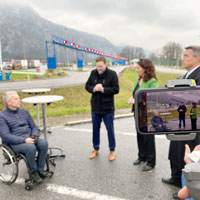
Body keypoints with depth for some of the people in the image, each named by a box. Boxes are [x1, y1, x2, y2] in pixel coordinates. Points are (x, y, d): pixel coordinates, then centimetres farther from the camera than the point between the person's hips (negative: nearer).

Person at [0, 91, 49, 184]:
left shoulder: (24, 112, 15)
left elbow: (34, 127, 15)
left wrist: (34, 136, -9)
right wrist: (24, 140, -24)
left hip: (29, 139, 5)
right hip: (14, 144, -5)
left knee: (43, 143, -24)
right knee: (31, 147, -34)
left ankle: (40, 169, -8)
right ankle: (33, 172, -10)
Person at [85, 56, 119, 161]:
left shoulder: (112, 74, -10)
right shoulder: (93, 73, 2)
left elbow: (116, 89, -12)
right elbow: (87, 86, 5)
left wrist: (103, 89, -23)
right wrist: (94, 88, -16)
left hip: (108, 108, -4)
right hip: (95, 107, 4)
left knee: (110, 129, 8)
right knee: (95, 129, 15)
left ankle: (112, 150, 25)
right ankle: (96, 149, 32)